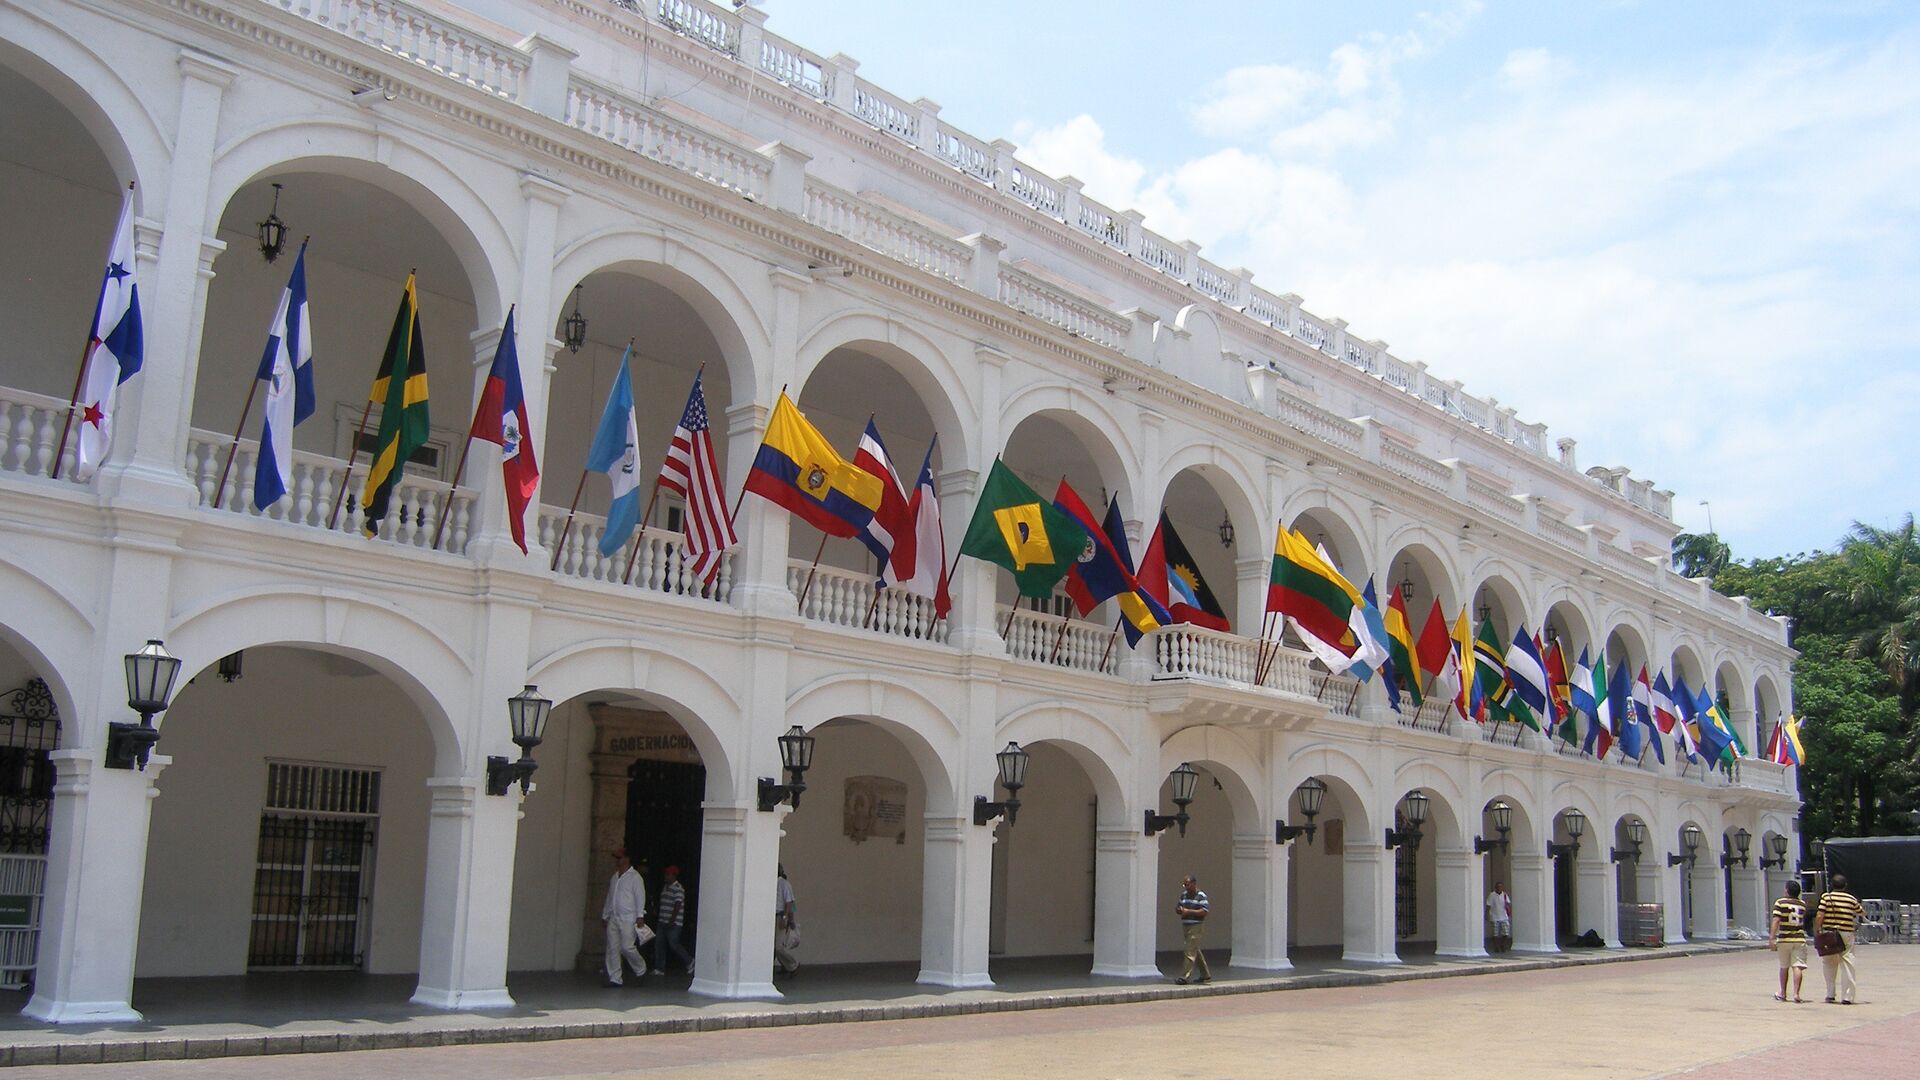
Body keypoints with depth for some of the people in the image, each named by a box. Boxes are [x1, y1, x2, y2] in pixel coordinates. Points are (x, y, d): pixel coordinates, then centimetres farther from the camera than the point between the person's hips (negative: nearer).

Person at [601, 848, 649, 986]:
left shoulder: (634, 876, -4)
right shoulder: (615, 877, 18)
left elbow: (640, 897, -9)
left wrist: (640, 916, -15)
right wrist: (605, 915, 20)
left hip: (628, 919, -7)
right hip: (613, 918, 7)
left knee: (627, 947, -12)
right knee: (612, 948, 0)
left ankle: (641, 969, 11)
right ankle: (614, 978, 3)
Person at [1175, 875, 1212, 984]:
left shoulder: (1201, 896, -9)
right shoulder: (1184, 895, 12)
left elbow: (1205, 911, -17)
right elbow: (1177, 908, 19)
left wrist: (1189, 911, -20)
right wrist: (1180, 910, -5)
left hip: (1196, 927, -8)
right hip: (1185, 926, 8)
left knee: (1190, 952, -11)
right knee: (1196, 951, 16)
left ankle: (1185, 977, -12)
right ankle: (1206, 975, 27)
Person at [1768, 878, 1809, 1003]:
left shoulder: (1780, 903, -5)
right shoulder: (1803, 904, 8)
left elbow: (1776, 921, -14)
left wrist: (1771, 938, -16)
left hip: (1784, 939, -2)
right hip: (1800, 939, 2)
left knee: (1784, 967, 12)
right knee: (1798, 967, -5)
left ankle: (1782, 993, 22)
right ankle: (1796, 993, -16)